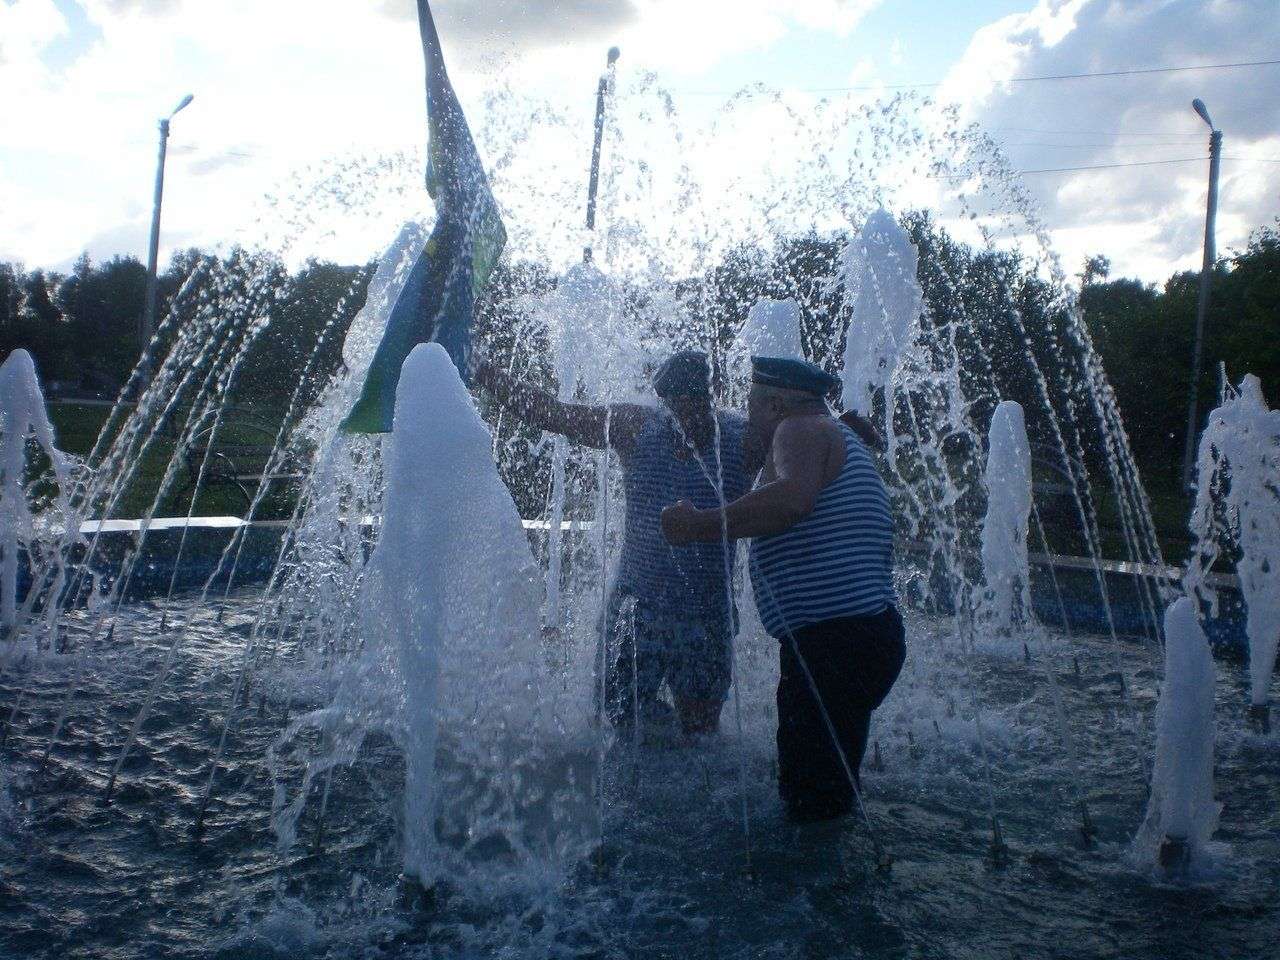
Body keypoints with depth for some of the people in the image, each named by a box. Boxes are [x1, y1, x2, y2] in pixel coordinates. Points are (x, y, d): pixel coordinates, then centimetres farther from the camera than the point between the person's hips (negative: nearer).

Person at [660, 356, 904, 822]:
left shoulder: (802, 428, -5)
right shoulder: (841, 438, 27)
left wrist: (701, 524, -22)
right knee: (830, 798, 20)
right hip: (868, 631, 11)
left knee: (810, 803, -9)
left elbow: (794, 496, -27)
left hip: (831, 636, -11)